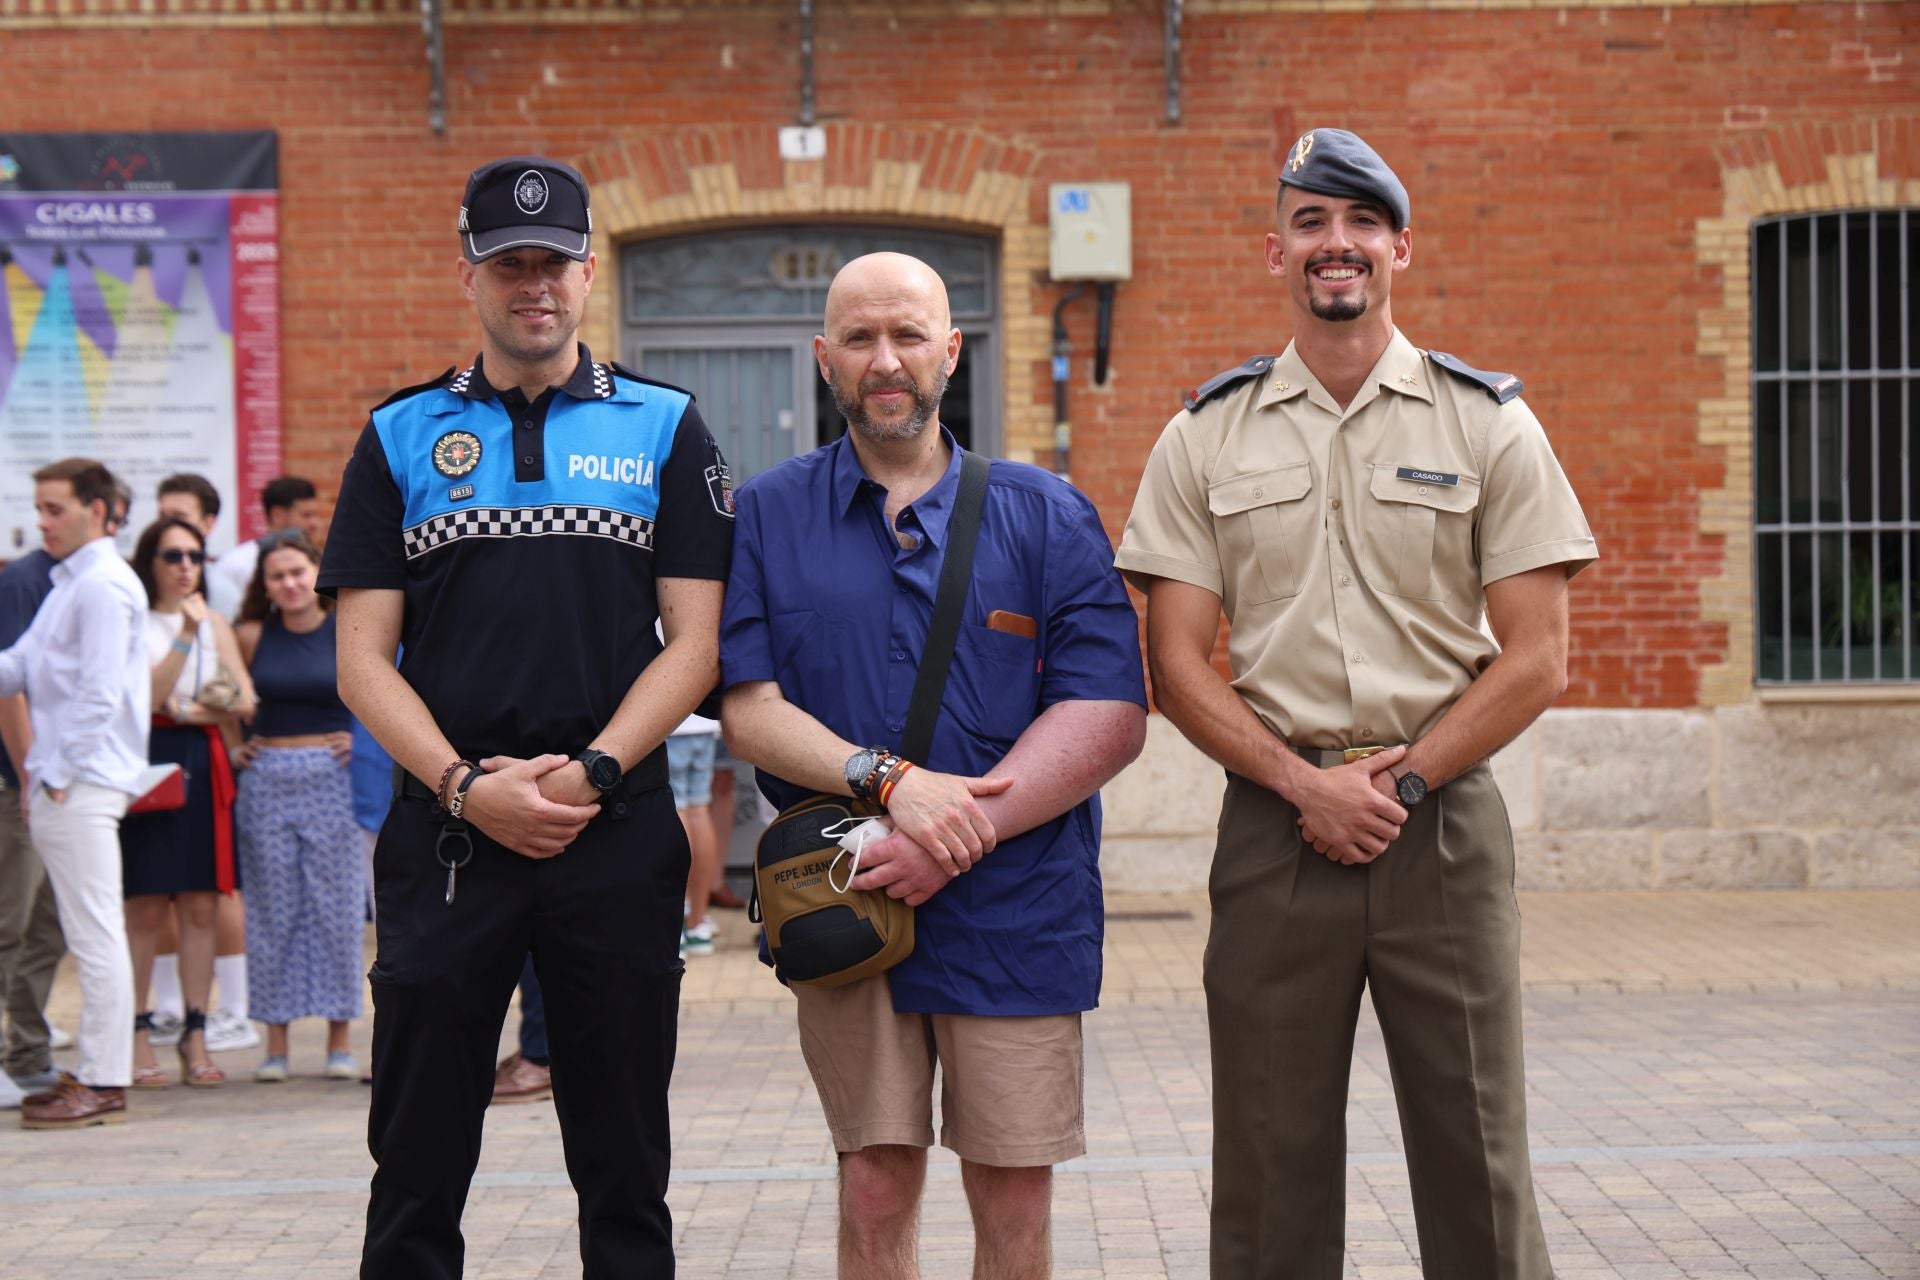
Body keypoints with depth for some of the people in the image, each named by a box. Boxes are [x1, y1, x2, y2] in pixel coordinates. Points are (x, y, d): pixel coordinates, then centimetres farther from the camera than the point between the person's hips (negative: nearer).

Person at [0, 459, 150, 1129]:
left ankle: (103, 1085, -5)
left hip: (81, 783, -10)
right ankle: (94, 1071, 18)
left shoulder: (103, 585, -12)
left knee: (96, 935, -7)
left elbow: (99, 694, -18)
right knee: (88, 935, 12)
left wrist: (59, 778, -17)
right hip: (61, 780, 10)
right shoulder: (68, 584, 20)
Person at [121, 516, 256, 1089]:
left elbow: (245, 701, 8)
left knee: (200, 908, 3)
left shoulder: (215, 625, 14)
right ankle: (138, 1037, 2)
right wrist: (185, 635, -17)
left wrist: (187, 708, -6)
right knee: (146, 908, -4)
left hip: (203, 767, 4)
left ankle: (196, 1037, 7)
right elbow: (147, 696, -12)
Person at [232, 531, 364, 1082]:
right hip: (267, 782, 2)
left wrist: (368, 738, -4)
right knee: (271, 911, 3)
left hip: (332, 778, -2)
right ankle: (275, 1043, 9)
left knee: (337, 906, -1)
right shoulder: (253, 636, 5)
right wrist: (234, 745, 7)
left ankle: (340, 1039, 6)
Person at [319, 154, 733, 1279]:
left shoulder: (665, 427, 7)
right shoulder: (402, 436, 9)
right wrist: (470, 787, -11)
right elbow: (364, 658, 3)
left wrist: (590, 773, -12)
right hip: (446, 832, 1)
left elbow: (693, 643, 1)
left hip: (618, 833, 0)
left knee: (626, 1174, 7)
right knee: (417, 1173, 4)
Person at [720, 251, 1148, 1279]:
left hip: (1014, 912, 0)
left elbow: (1108, 718, -3)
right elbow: (746, 707, -2)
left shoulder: (1047, 518, 5)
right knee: (874, 1191, 3)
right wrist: (891, 784, -18)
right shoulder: (765, 517, 7)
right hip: (843, 905, 0)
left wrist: (961, 831, -15)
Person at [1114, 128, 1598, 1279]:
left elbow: (1538, 659, 0)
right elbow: (1178, 664, 3)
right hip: (1275, 826, 1)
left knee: (1477, 1160, 1)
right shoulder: (1207, 437, 7)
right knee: (1272, 1166, 5)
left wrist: (1401, 780, -9)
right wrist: (1306, 783, -10)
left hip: (1443, 822, -1)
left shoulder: (1489, 424, 4)